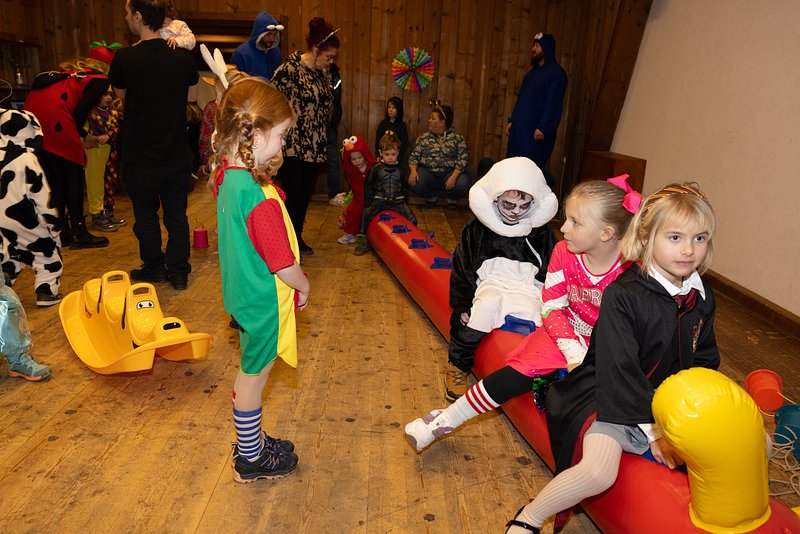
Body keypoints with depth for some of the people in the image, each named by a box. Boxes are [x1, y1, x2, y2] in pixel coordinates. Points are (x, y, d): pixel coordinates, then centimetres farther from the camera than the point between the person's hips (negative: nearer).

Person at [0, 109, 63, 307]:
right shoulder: (27, 160, -18)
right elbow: (43, 199, -15)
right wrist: (53, 226, -4)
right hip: (20, 219, -6)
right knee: (48, 248, 10)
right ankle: (47, 291, 9)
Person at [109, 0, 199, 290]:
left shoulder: (125, 58, -14)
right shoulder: (183, 57, -5)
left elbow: (120, 93, 5)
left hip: (141, 155, -2)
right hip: (177, 154, 3)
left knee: (146, 214, 14)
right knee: (177, 214, 10)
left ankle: (154, 268, 26)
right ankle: (178, 272, 16)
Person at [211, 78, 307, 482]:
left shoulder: (227, 176, -3)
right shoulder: (258, 197, -32)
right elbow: (281, 263, -24)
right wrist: (303, 285, -7)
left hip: (244, 293, 9)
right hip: (264, 300, -9)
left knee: (251, 371, 24)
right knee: (254, 376, 9)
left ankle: (250, 439, 44)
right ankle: (251, 460, 31)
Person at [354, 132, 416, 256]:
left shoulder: (401, 170, 9)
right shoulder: (376, 169, 3)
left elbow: (405, 187, 17)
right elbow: (368, 186, 6)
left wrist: (405, 202, 11)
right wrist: (368, 203, 0)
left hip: (397, 201, 1)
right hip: (379, 200, -1)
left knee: (411, 218, -18)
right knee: (366, 214, -25)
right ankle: (362, 241, -14)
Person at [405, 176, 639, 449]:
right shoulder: (563, 252, -7)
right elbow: (552, 308, -6)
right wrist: (574, 353, -19)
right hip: (566, 334, 2)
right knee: (518, 373, -15)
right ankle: (446, 419, -3)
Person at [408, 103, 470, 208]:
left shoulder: (457, 138, 2)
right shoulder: (423, 138, 9)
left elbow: (463, 158, -5)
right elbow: (414, 156, 6)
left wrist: (454, 176, -20)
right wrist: (413, 171, -15)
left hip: (450, 172, -1)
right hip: (428, 172, 2)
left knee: (463, 184, -31)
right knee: (414, 182, -29)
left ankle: (452, 199, 7)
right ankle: (431, 196, 7)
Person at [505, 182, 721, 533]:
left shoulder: (702, 297, 4)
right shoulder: (622, 294, -19)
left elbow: (705, 359, 13)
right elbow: (620, 368, -20)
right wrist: (652, 426, -20)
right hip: (612, 396, -6)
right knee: (599, 473, -29)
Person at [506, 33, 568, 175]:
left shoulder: (556, 73, -8)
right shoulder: (533, 71, 19)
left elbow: (554, 104, -15)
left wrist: (542, 127, -21)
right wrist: (512, 121, 14)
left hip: (537, 131, -8)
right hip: (520, 127, 8)